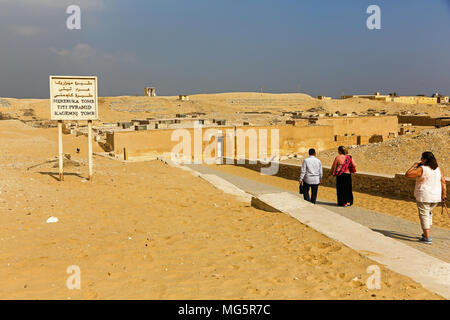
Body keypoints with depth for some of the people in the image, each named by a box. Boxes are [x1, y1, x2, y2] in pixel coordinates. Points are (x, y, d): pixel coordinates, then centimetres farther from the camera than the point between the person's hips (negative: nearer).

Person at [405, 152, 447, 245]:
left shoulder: (421, 169, -15)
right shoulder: (438, 169, 3)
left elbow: (407, 174, -14)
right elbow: (443, 183, 2)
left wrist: (414, 166, -3)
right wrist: (444, 195, 8)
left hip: (424, 197, -6)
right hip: (436, 197, 6)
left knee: (424, 215, 1)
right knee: (429, 213, 24)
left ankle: (427, 238, -1)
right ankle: (428, 234, 27)